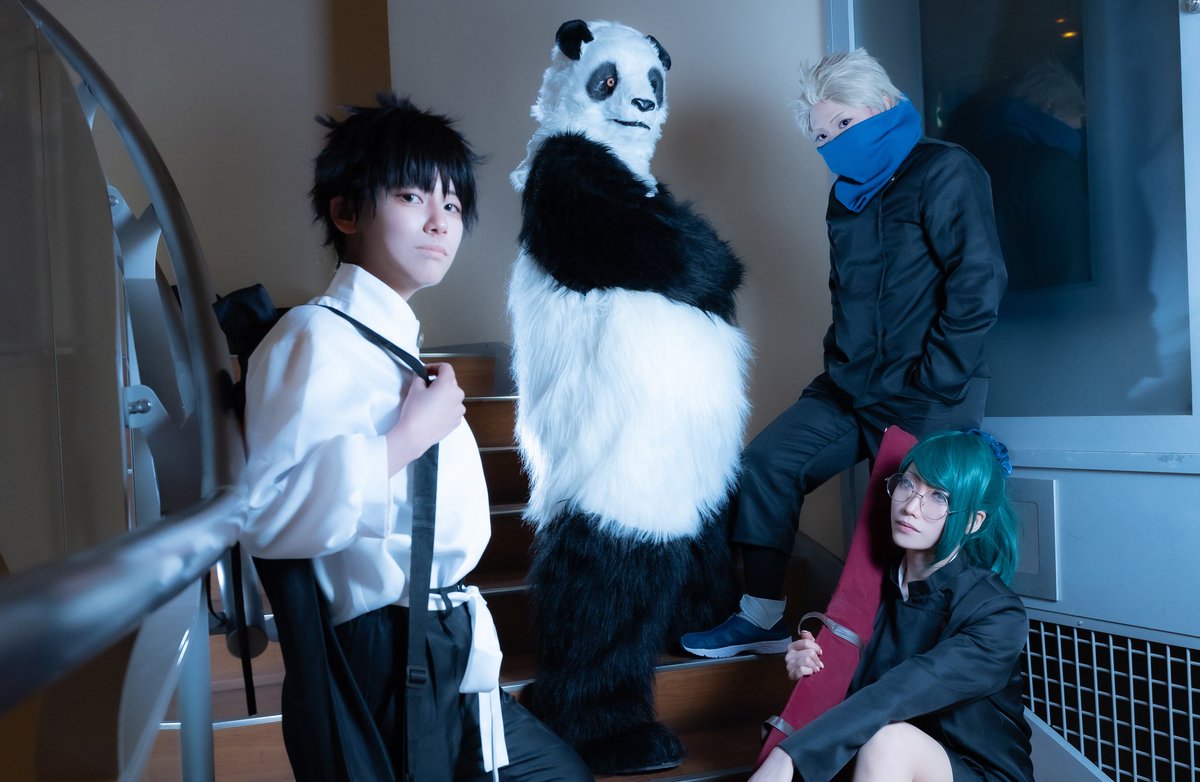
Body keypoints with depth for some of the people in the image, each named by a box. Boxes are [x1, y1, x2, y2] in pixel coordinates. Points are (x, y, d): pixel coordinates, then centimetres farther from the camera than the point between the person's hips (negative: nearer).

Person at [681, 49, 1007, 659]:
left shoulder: (945, 172, -9)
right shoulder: (847, 195, 16)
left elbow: (979, 282, -18)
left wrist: (933, 385, -18)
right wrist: (841, 362, 15)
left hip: (925, 403, -8)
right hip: (851, 390, 8)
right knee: (766, 464, 1)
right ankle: (762, 617, 9)